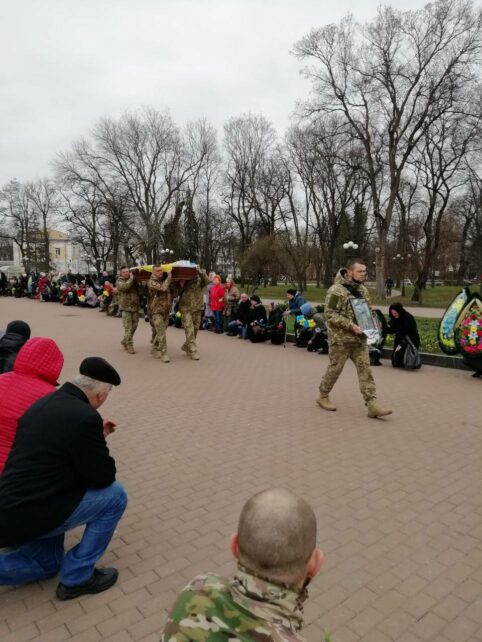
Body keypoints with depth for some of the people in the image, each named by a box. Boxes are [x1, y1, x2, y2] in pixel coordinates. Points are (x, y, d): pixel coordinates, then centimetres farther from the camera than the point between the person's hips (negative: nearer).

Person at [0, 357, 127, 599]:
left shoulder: (44, 403, 5)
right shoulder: (85, 417, -23)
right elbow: (104, 476, -13)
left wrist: (97, 436, 19)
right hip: (29, 517, -9)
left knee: (47, 564, 32)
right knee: (115, 496, 0)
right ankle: (76, 577, 10)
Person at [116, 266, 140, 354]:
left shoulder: (134, 280, 13)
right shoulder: (119, 281, -3)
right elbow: (125, 286, -24)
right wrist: (131, 279, -14)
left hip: (135, 306, 6)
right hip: (126, 307, -6)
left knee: (134, 325, 12)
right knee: (128, 327, -7)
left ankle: (125, 341, 29)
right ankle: (129, 345, 0)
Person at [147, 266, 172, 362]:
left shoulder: (164, 280, 12)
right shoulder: (151, 282, -9)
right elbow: (163, 288, -24)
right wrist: (169, 277, -14)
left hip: (166, 310, 6)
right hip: (156, 311, -6)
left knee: (159, 332, 14)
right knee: (161, 332, -12)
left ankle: (155, 350, 28)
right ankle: (163, 353, -9)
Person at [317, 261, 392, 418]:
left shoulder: (363, 289, 10)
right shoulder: (336, 290, -15)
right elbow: (330, 314, -20)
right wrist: (351, 325, -24)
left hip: (360, 339, 7)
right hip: (341, 339, -7)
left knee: (365, 370, 2)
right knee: (335, 369, 5)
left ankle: (372, 405, 4)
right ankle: (323, 396, 25)